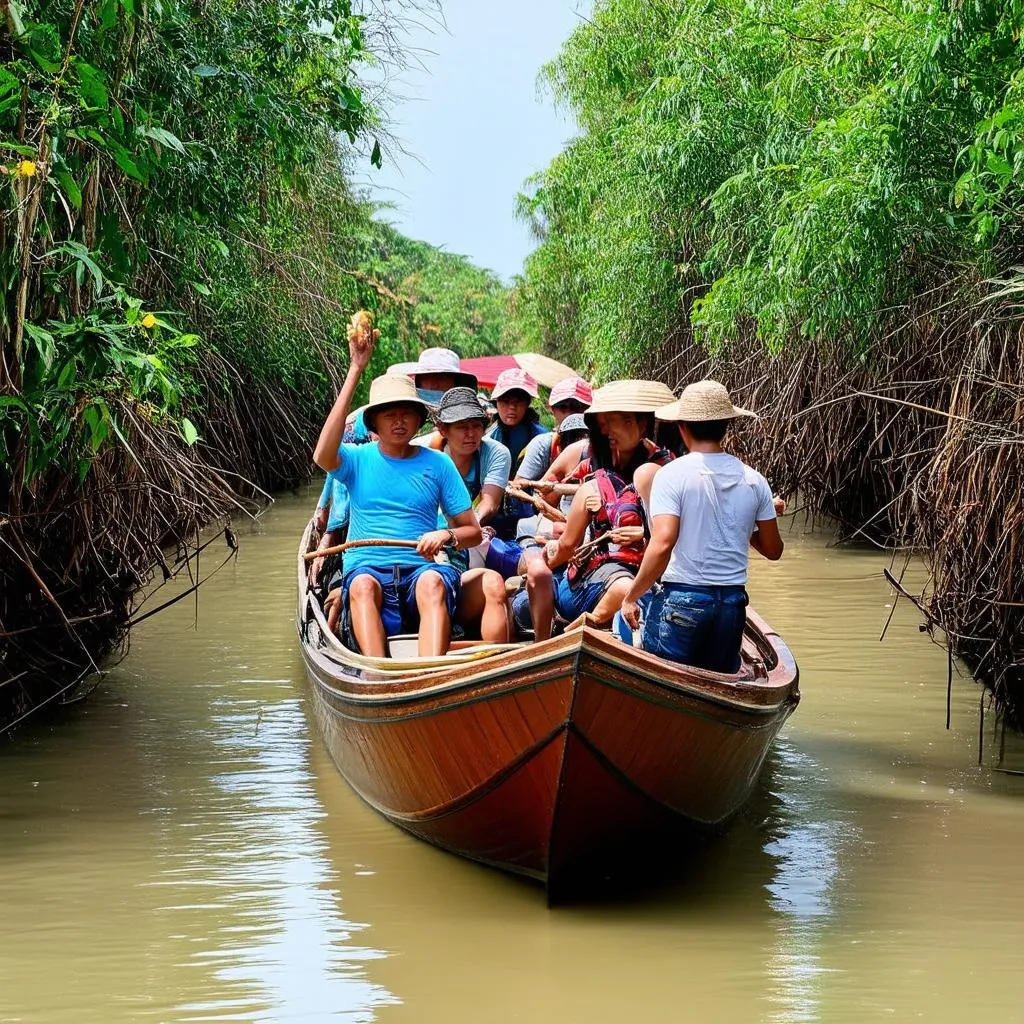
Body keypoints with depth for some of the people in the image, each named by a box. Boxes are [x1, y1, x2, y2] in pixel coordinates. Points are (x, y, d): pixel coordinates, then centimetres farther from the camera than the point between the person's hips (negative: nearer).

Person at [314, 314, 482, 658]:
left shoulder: (438, 464, 13)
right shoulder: (359, 459, 10)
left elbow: (473, 531, 16)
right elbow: (323, 456, -16)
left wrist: (447, 535, -10)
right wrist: (355, 371, -15)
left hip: (420, 568, 0)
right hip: (367, 568, 0)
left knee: (433, 579, -36)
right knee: (362, 583, -36)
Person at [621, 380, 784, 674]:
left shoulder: (673, 475, -9)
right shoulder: (754, 481, 4)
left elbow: (663, 542, -19)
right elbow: (773, 550, 10)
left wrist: (631, 596, -10)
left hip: (681, 598, -4)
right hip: (732, 601, 5)